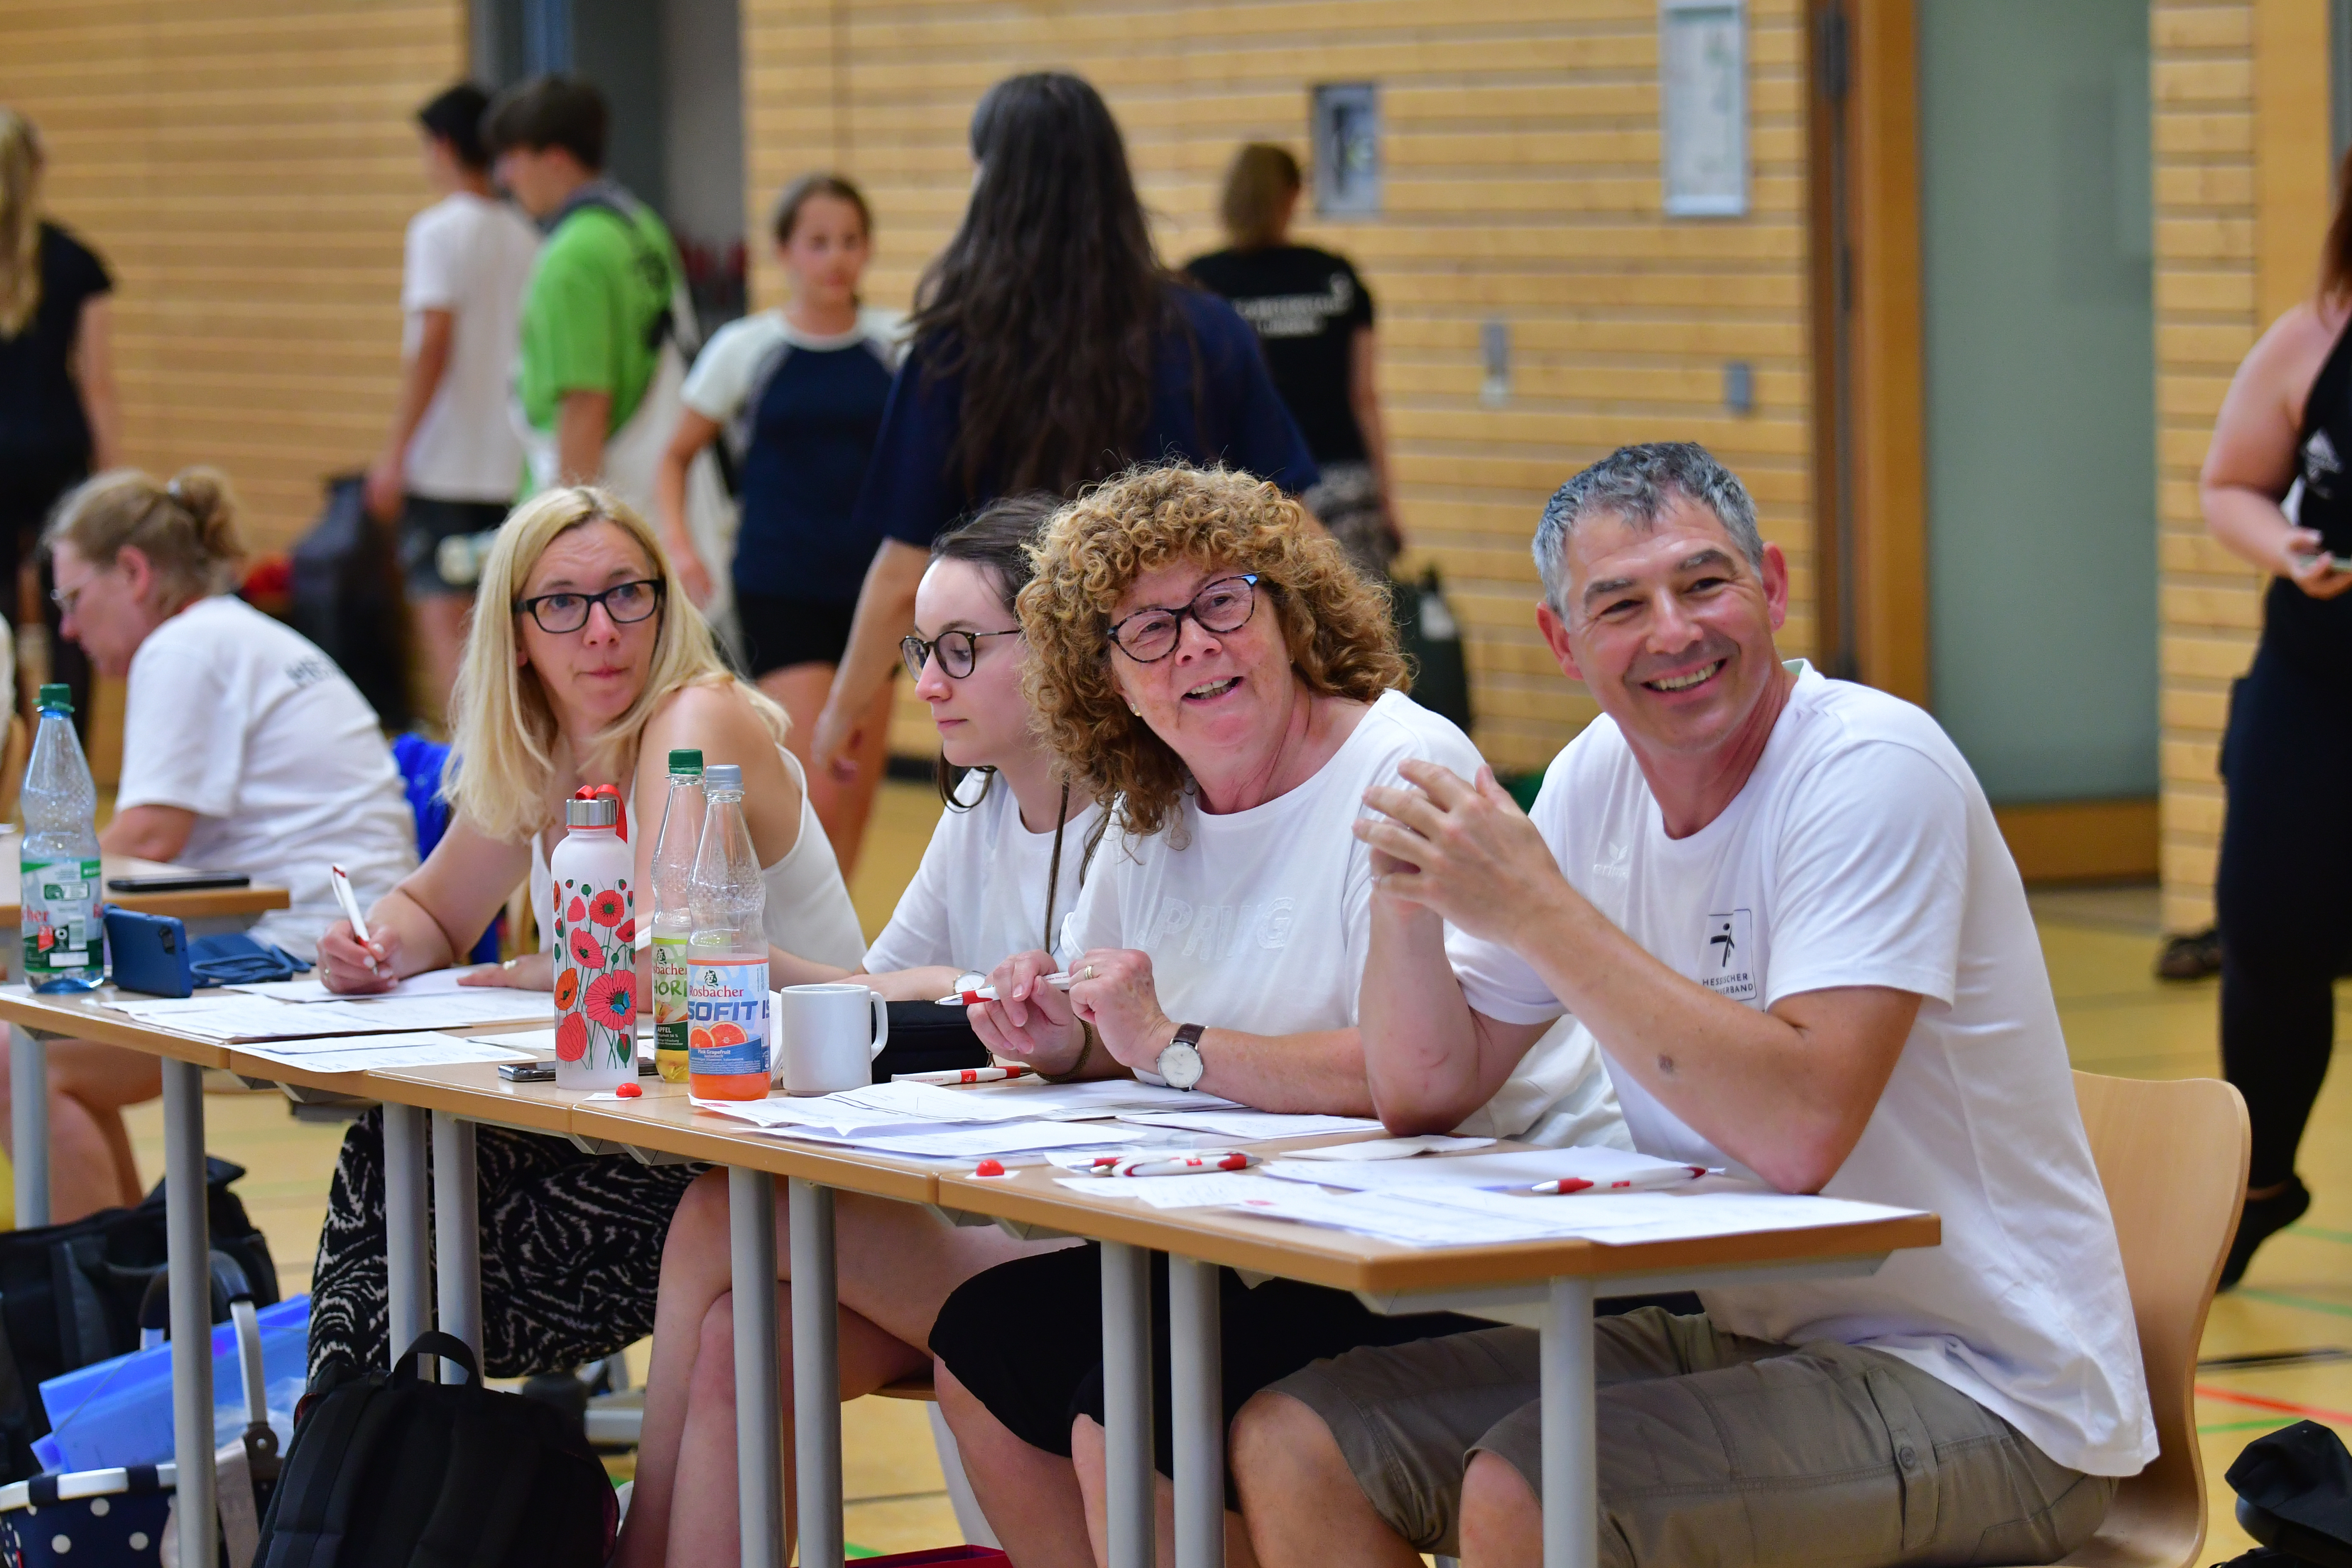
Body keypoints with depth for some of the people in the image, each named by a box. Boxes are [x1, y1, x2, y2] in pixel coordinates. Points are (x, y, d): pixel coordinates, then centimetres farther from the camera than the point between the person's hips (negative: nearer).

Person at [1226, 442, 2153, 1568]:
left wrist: (1537, 911, -26)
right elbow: (1425, 1095, 11)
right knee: (1294, 1447, -2)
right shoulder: (1600, 778, 6)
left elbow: (1800, 1130, -30)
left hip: (1979, 1384, -8)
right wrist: (1410, 891, -9)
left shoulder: (1871, 772, -18)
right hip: (1748, 1334, 8)